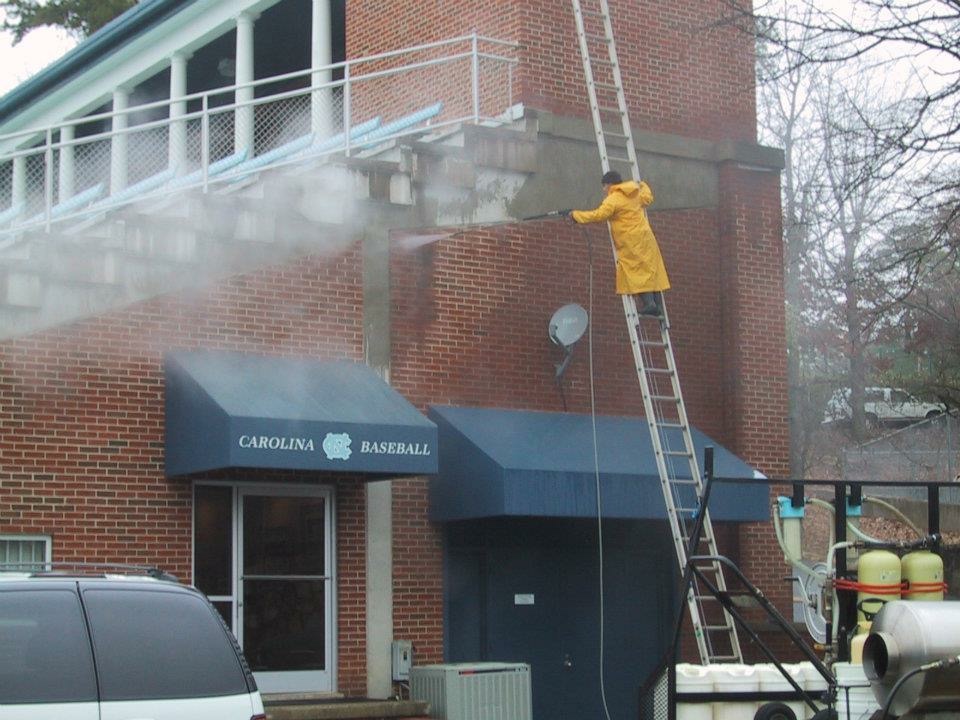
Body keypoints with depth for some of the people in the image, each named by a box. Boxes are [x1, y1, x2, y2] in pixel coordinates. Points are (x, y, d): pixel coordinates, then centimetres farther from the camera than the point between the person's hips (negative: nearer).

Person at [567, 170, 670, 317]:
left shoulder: (613, 199, -11)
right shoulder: (635, 195, 14)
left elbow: (599, 215, -19)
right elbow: (648, 197, 33)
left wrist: (576, 215, -10)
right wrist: (643, 185, 54)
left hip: (631, 243, -8)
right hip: (645, 239, 8)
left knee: (637, 272, -8)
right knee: (650, 270, 8)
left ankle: (648, 303, -18)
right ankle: (657, 305, 8)